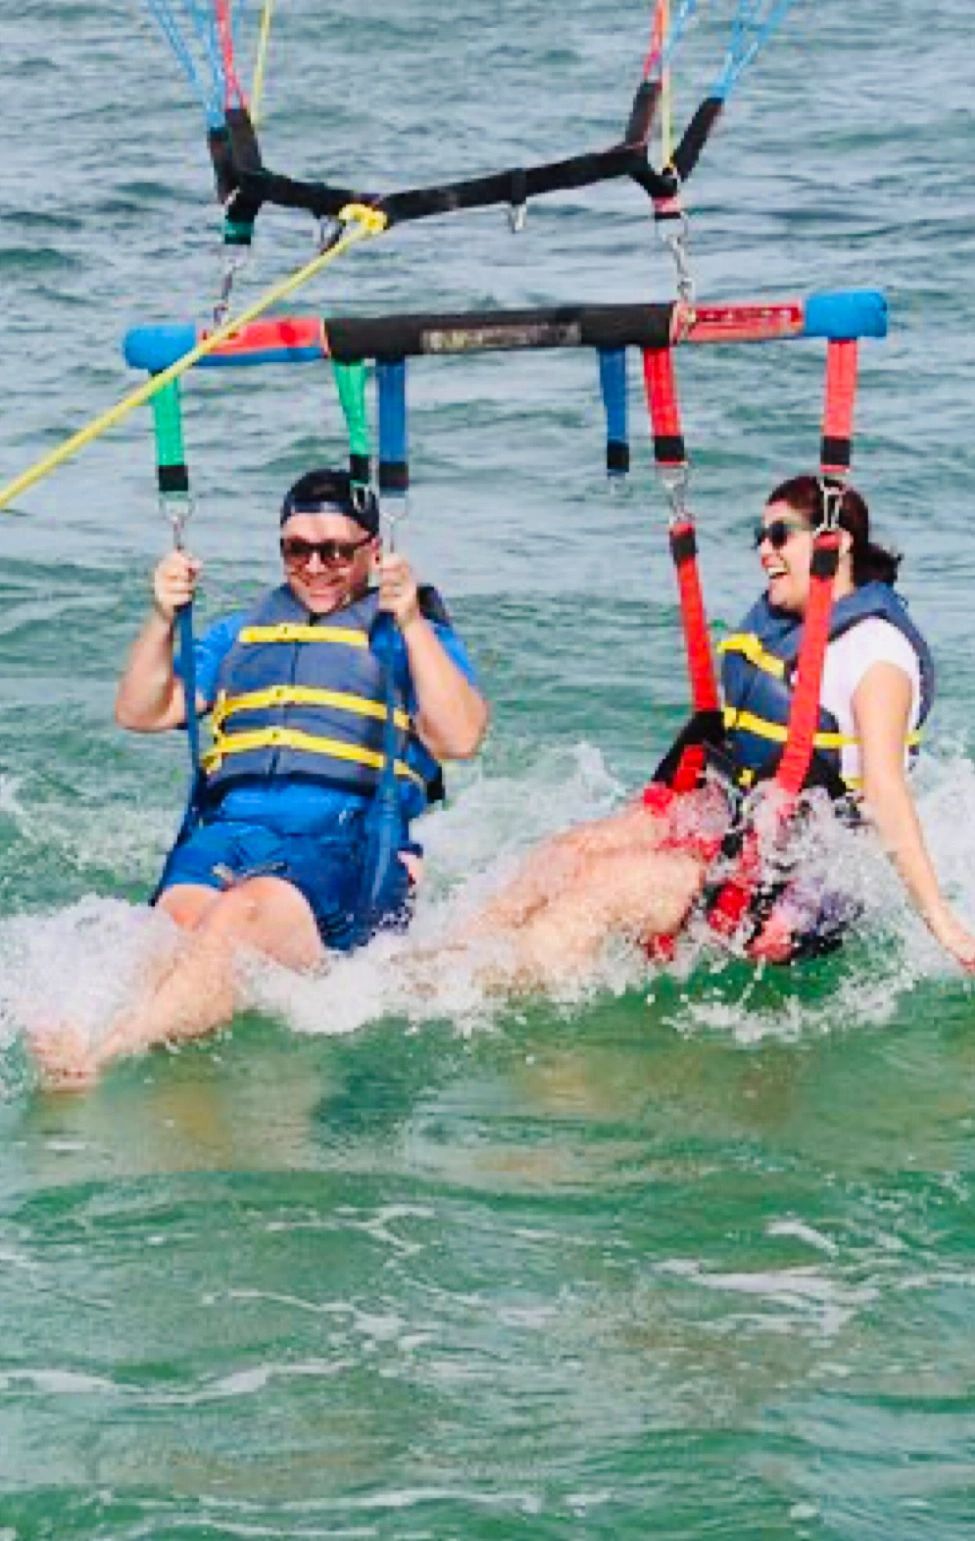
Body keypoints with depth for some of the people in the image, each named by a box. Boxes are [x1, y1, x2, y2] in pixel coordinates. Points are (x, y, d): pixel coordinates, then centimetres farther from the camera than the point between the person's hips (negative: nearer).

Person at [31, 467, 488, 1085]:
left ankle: (101, 1056, -54)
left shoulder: (415, 636, 17)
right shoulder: (241, 633, 30)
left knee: (240, 915, -36)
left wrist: (411, 625, -10)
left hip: (345, 847, -4)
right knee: (182, 916, -31)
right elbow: (140, 714, 22)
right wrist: (163, 620, 7)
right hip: (224, 831, 4)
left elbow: (460, 738, -1)